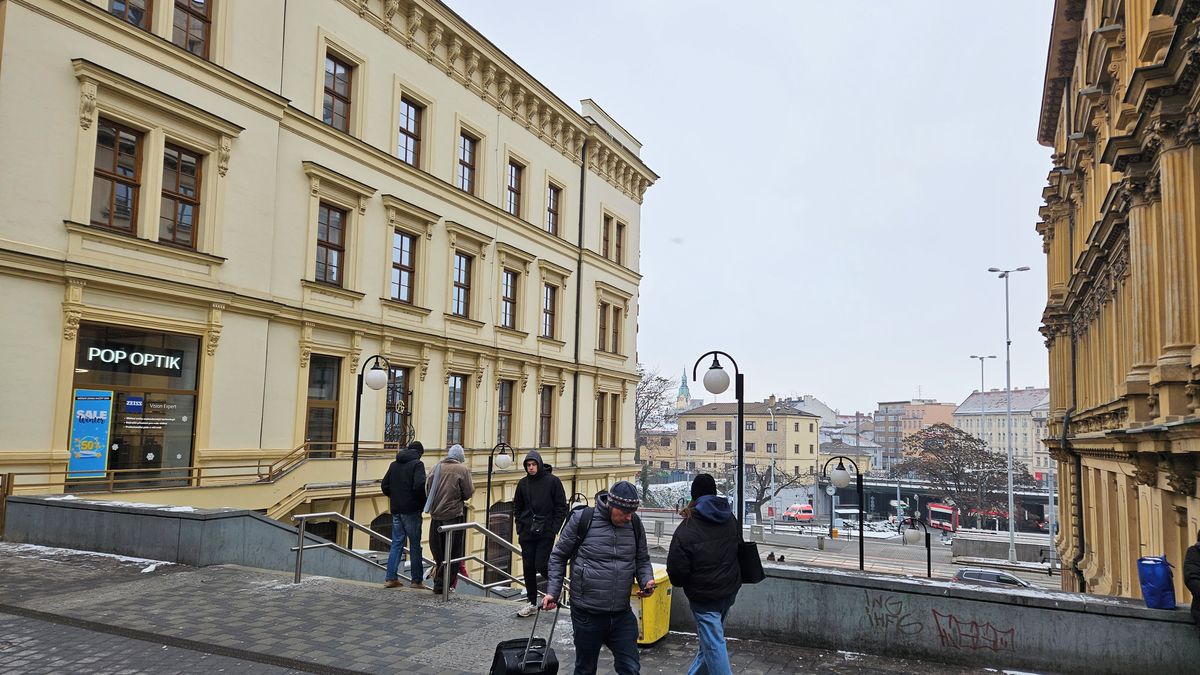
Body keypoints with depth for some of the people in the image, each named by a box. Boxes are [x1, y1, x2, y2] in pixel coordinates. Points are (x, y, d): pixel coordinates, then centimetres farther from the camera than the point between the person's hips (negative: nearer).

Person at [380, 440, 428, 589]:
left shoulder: (394, 464, 11)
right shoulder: (417, 464, -8)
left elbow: (384, 486, 9)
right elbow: (419, 485, -21)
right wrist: (423, 501, -6)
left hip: (396, 510, 6)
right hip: (411, 510, -6)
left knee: (396, 543, 11)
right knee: (415, 546, 2)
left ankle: (391, 578, 9)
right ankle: (416, 580, 6)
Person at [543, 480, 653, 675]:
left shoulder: (635, 524, 0)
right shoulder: (581, 519, -11)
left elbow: (642, 560, 14)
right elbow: (559, 556, 1)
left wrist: (647, 580, -6)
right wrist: (553, 592, -5)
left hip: (622, 614, 3)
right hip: (587, 614, -2)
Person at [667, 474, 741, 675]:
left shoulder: (686, 529, -17)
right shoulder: (730, 519, 3)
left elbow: (676, 570, -16)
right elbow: (739, 549, 17)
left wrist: (679, 582, 5)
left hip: (704, 596, -7)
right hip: (730, 590, 7)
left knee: (714, 645, 0)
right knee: (710, 638, 21)